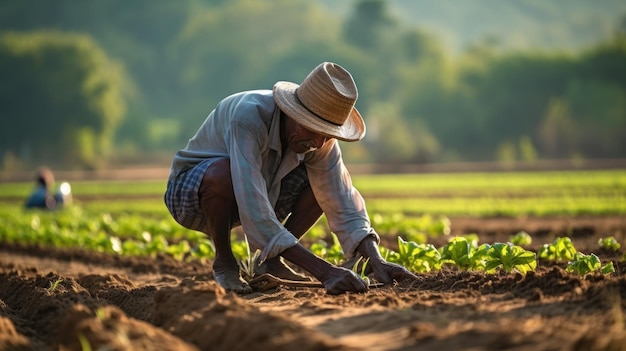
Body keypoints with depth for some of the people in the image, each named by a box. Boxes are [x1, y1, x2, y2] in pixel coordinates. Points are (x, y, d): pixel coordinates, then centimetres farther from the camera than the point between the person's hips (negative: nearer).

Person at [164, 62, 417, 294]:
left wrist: (376, 262, -31)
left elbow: (342, 204, -14)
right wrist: (324, 272, -47)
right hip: (189, 194, -6)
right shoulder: (249, 117, -37)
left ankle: (270, 262, 1)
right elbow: (255, 216, -44)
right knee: (223, 173, -39)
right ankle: (223, 263, -12)